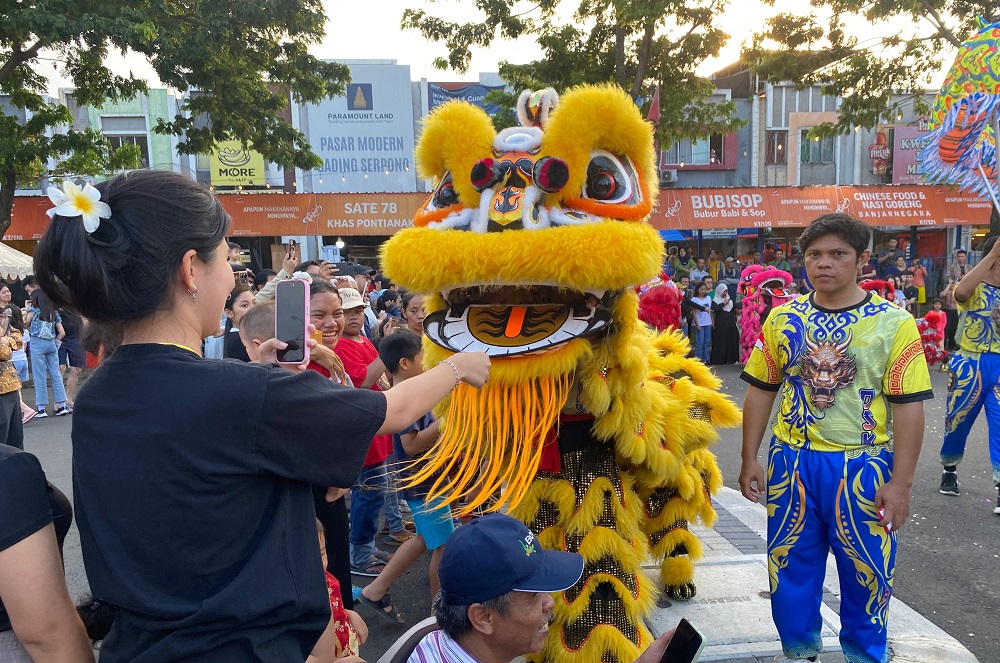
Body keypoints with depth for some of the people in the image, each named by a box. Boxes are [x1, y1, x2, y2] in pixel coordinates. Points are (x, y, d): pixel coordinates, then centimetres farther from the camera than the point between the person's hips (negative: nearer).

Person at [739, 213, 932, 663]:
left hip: (862, 464, -2)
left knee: (866, 574, 13)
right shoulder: (783, 318, 1)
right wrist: (749, 460, 3)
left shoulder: (894, 323, -7)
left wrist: (900, 482, -10)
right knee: (791, 568, 14)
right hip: (791, 461, 3)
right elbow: (760, 390, 6)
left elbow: (908, 407, -7)